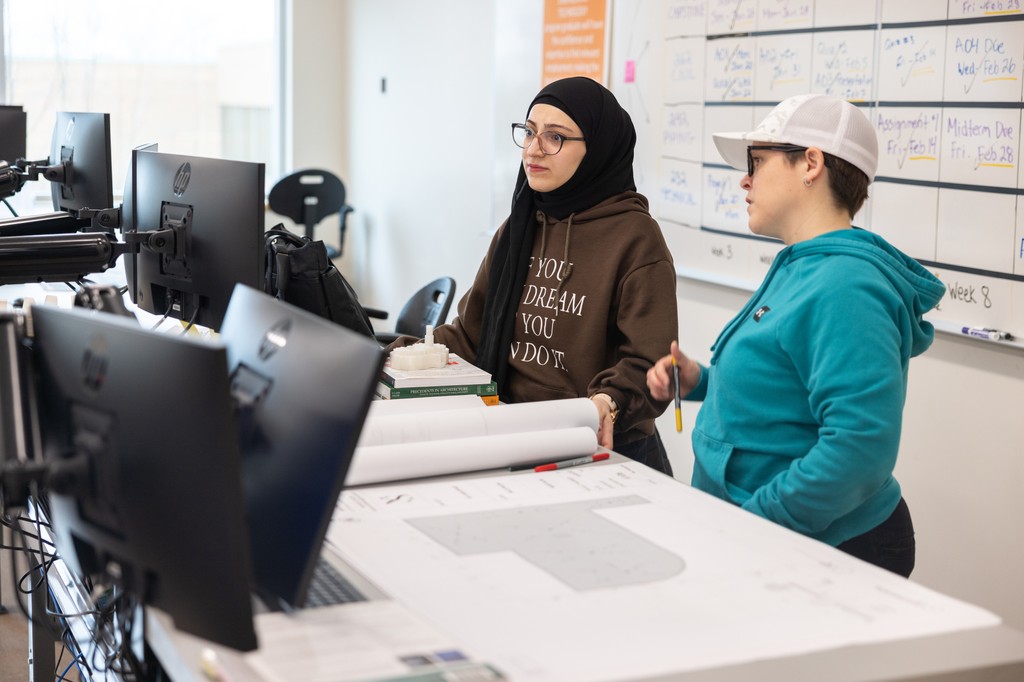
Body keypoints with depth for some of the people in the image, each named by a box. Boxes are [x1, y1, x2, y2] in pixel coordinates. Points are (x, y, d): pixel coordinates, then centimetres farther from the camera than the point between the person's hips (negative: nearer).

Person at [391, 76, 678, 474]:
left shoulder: (634, 236, -7)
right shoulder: (518, 230, 15)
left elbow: (649, 361, -11)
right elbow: (471, 333, 16)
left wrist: (608, 403, -30)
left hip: (605, 452, -6)